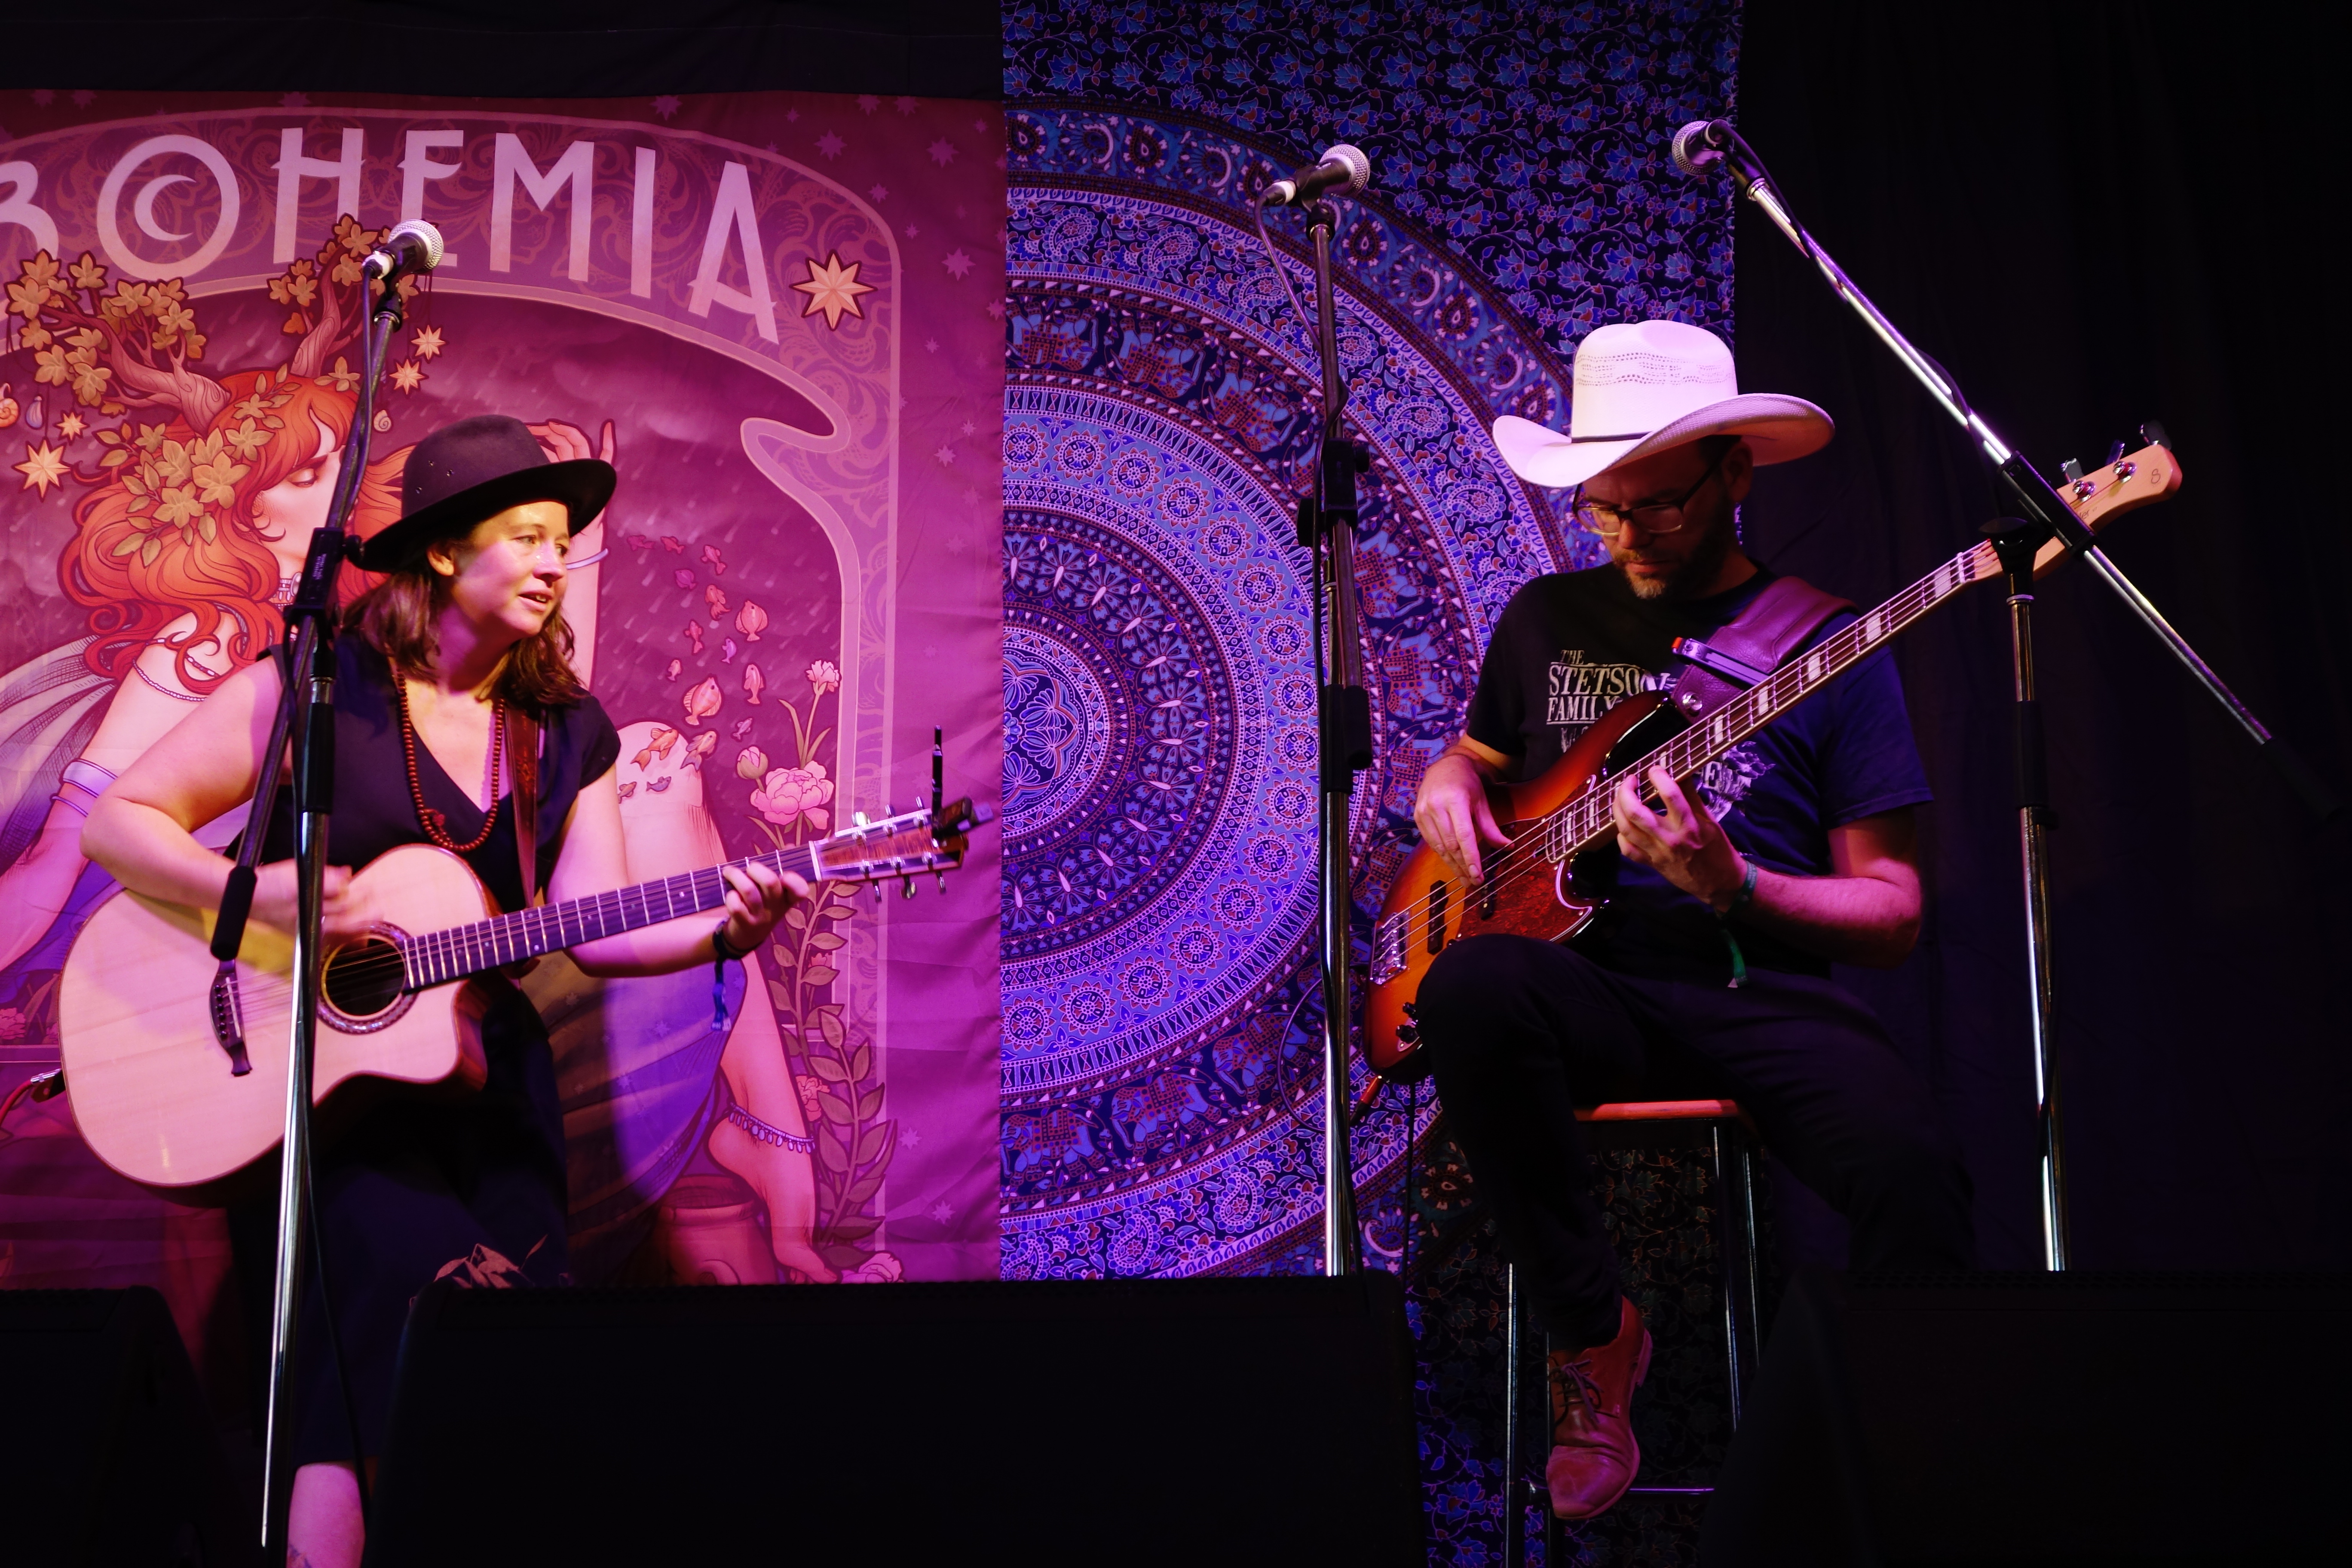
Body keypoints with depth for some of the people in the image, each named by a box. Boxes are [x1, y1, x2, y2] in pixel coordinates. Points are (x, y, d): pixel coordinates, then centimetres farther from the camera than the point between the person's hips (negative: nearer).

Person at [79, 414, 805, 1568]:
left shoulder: (570, 733, 10)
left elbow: (591, 930, 3)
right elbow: (118, 822, -4)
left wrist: (721, 932, -16)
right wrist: (261, 890, -20)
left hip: (481, 1066, 5)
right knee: (418, 1272, -25)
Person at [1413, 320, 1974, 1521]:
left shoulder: (1827, 646, 6)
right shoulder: (1548, 621, 16)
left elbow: (1892, 914, 4)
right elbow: (1472, 754, 33)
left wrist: (1732, 889, -15)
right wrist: (1447, 788, 7)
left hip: (1759, 992, -2)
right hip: (1593, 986, 2)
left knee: (1913, 1169, -34)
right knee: (1473, 987, -35)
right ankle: (1591, 1337, -15)